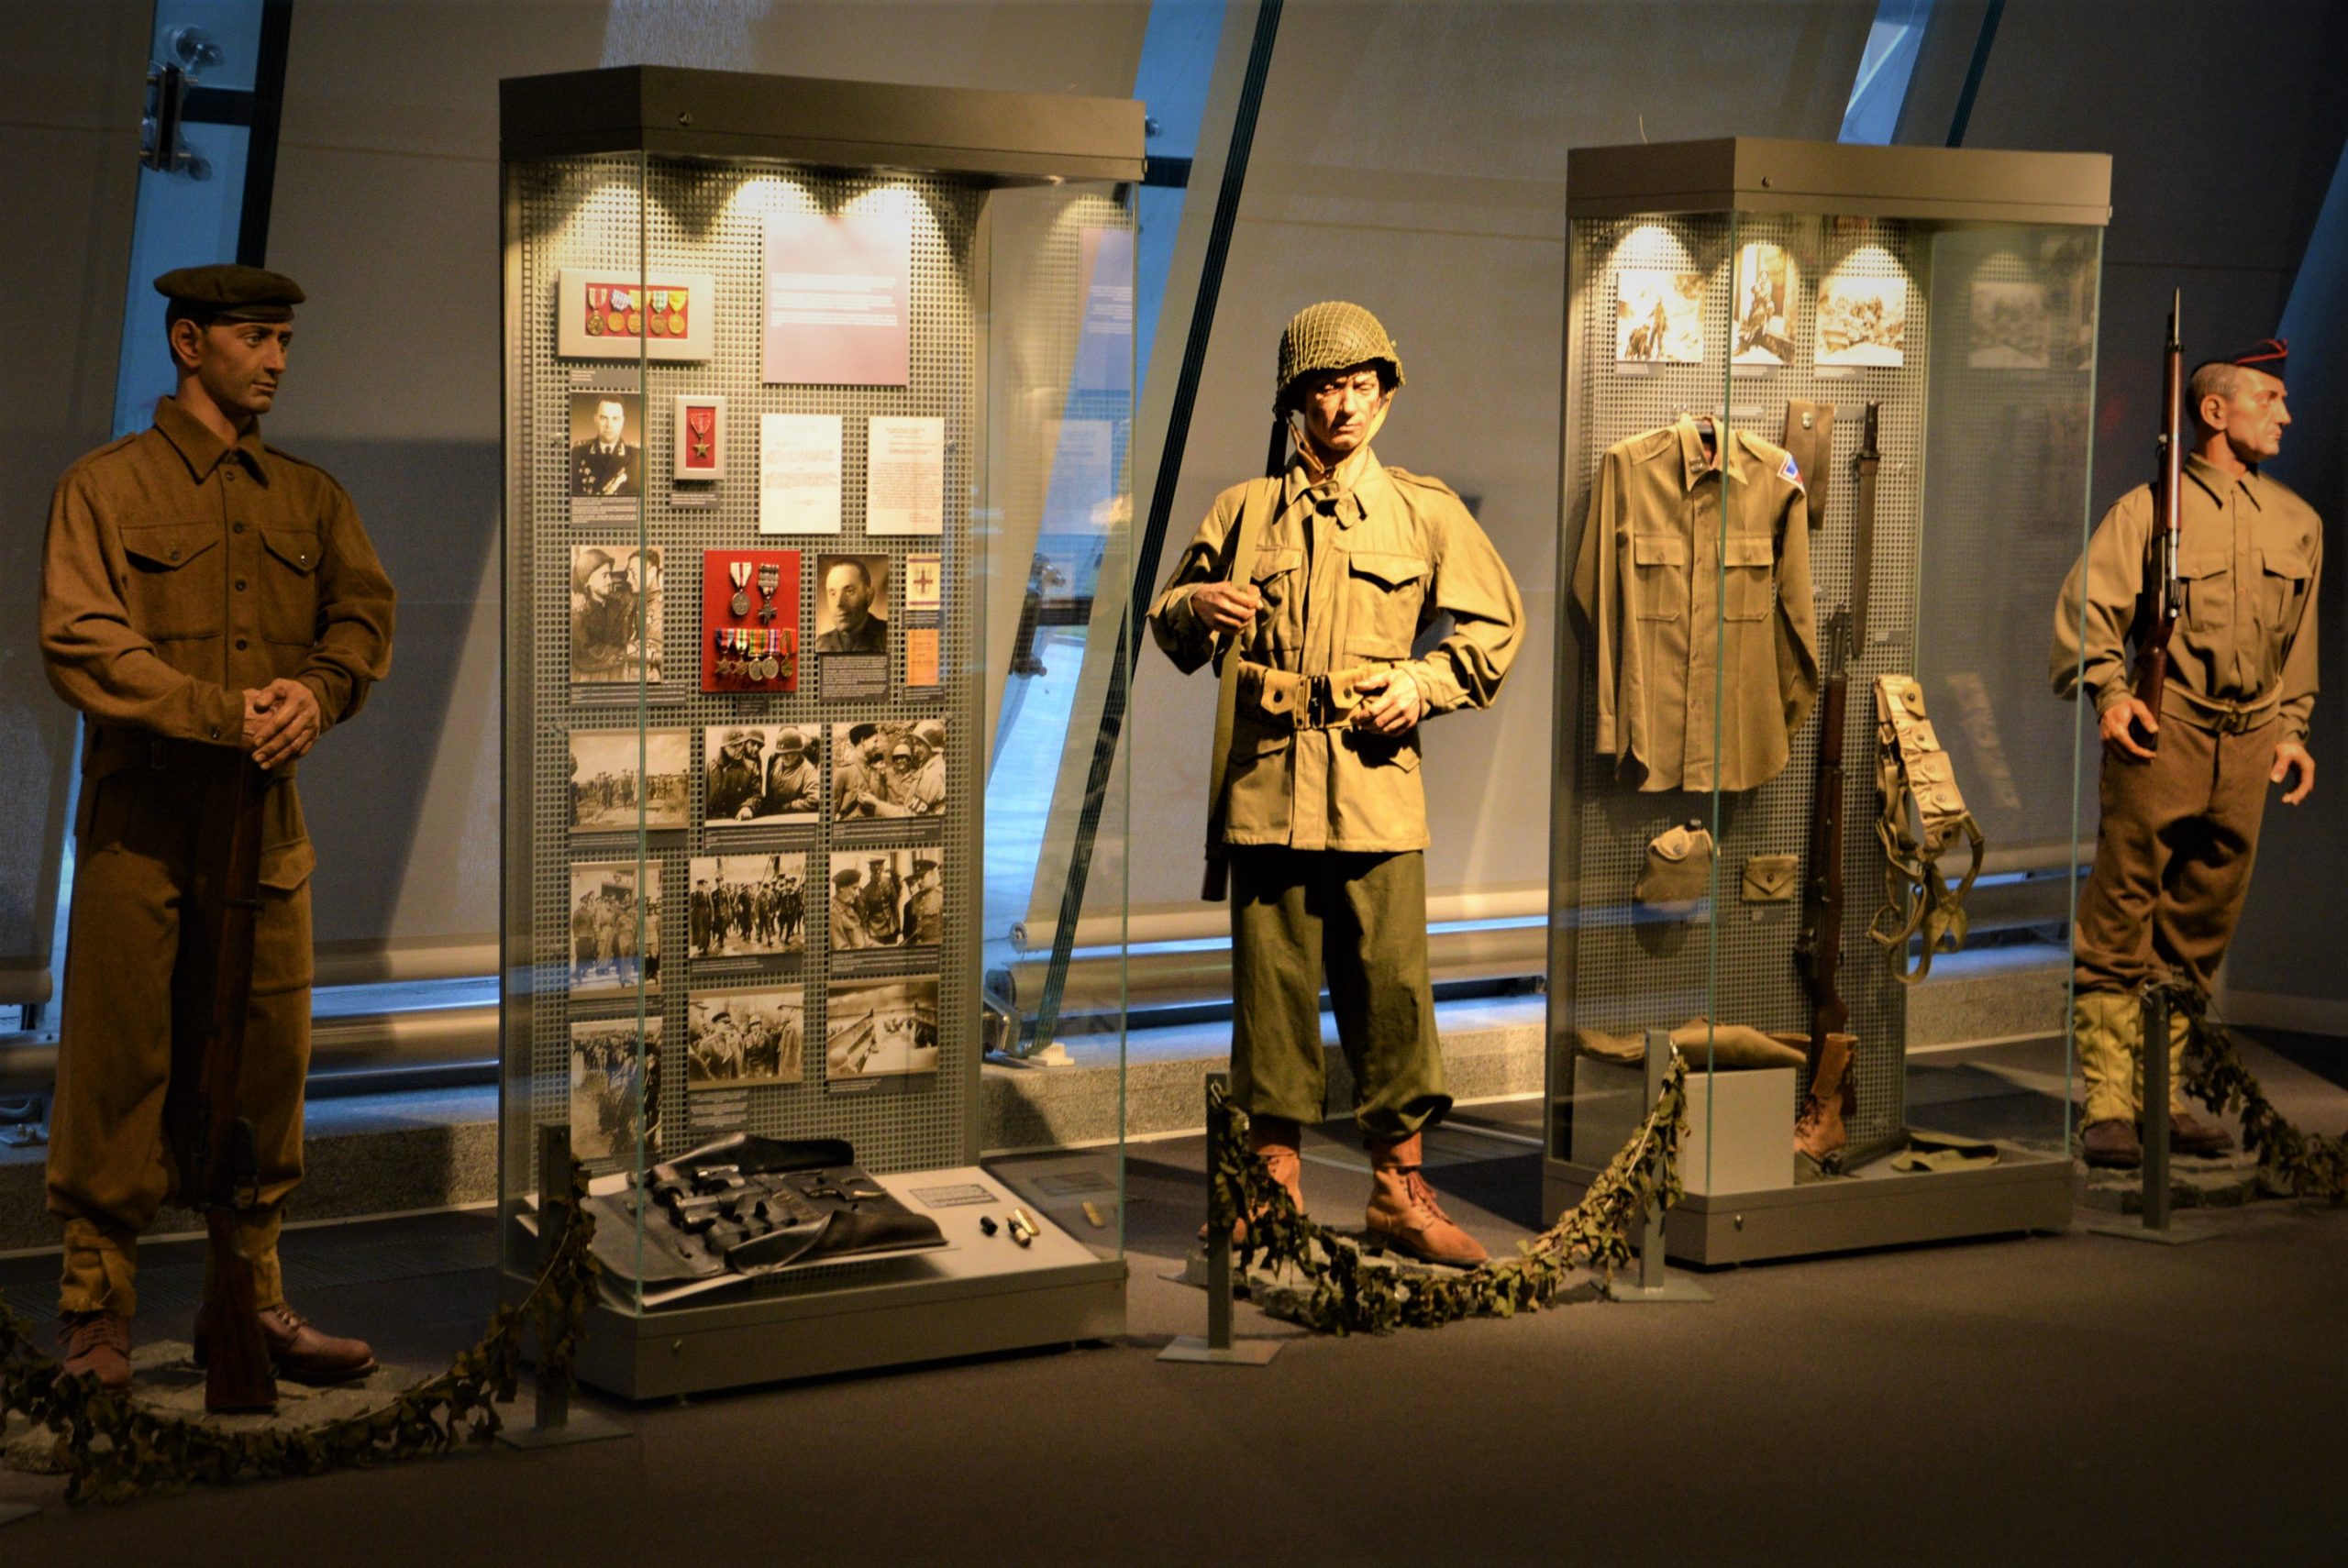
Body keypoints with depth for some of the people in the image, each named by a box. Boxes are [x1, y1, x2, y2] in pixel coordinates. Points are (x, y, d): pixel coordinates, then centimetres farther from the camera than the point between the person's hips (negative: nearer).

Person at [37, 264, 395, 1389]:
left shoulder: (309, 496, 15)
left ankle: (251, 1300, 18)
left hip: (267, 824, 5)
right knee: (118, 1068, -2)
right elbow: (78, 642, -11)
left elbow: (365, 612, 8)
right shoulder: (106, 487, -1)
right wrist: (225, 713, -19)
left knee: (267, 1066, 7)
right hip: (139, 828, -5)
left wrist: (313, 689, -14)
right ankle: (97, 1316, 8)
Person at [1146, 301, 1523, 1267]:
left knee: (1391, 980, -3)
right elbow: (1167, 626, 18)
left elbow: (1497, 624, 14)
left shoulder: (1426, 512, 11)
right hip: (1266, 778, 1)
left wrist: (1423, 684, -2)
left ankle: (1399, 1186, 5)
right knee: (1272, 979, 2)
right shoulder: (1244, 510, 13)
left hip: (1376, 779, 0)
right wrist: (1196, 607, -5)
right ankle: (1273, 1177, 11)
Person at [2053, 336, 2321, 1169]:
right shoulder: (2150, 507, 1)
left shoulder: (2298, 522, 17)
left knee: (2198, 934, 8)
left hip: (2247, 743, 5)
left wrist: (2292, 727, 16)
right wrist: (2108, 691, -16)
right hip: (2160, 734, -5)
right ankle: (2107, 1108, -6)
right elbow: (2089, 604, -4)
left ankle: (2164, 1098, 16)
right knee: (2119, 925, -7)